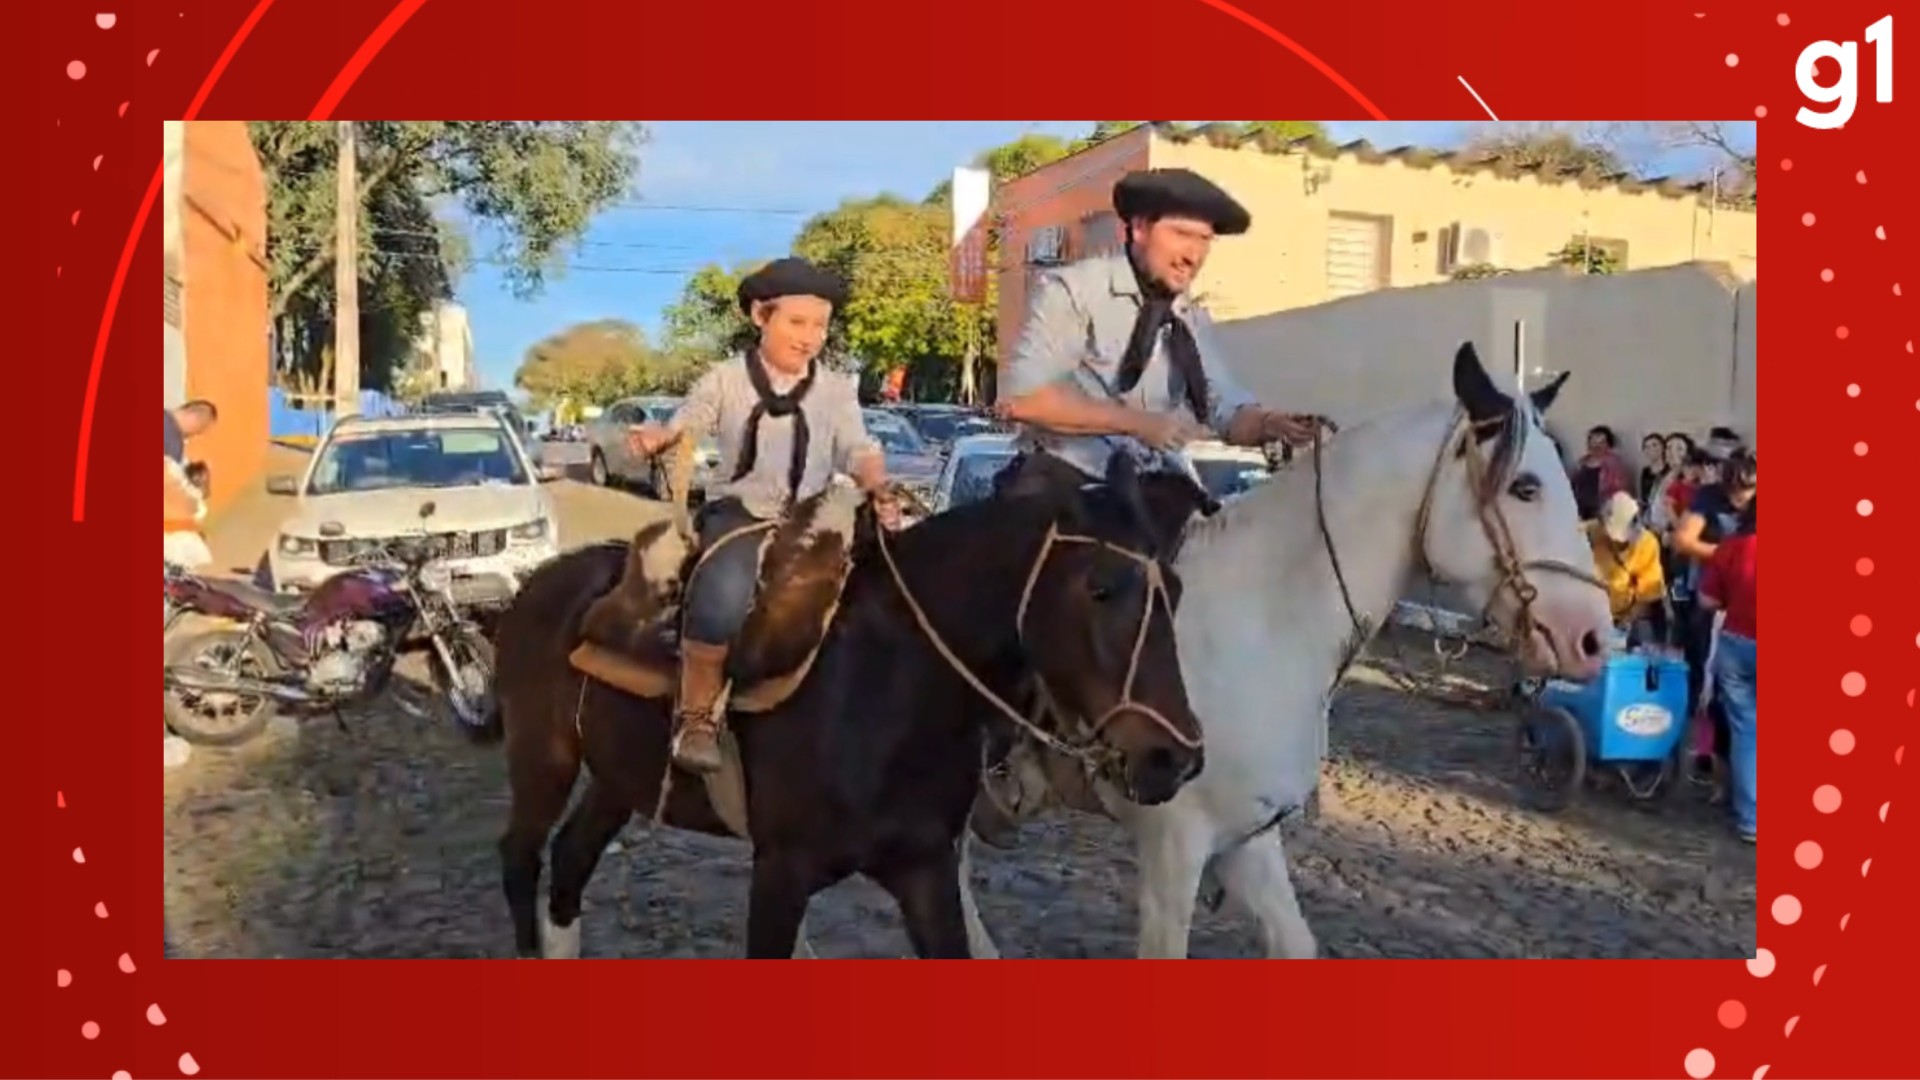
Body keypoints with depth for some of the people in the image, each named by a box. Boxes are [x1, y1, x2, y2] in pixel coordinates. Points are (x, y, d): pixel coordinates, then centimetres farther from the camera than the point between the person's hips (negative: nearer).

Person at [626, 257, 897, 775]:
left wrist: (879, 490, -18)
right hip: (739, 511, -3)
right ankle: (696, 716, -17)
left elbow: (859, 451, 3)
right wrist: (655, 436, -22)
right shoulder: (726, 380, 8)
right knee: (724, 596, -33)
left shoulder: (837, 390, 11)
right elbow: (685, 426, 2)